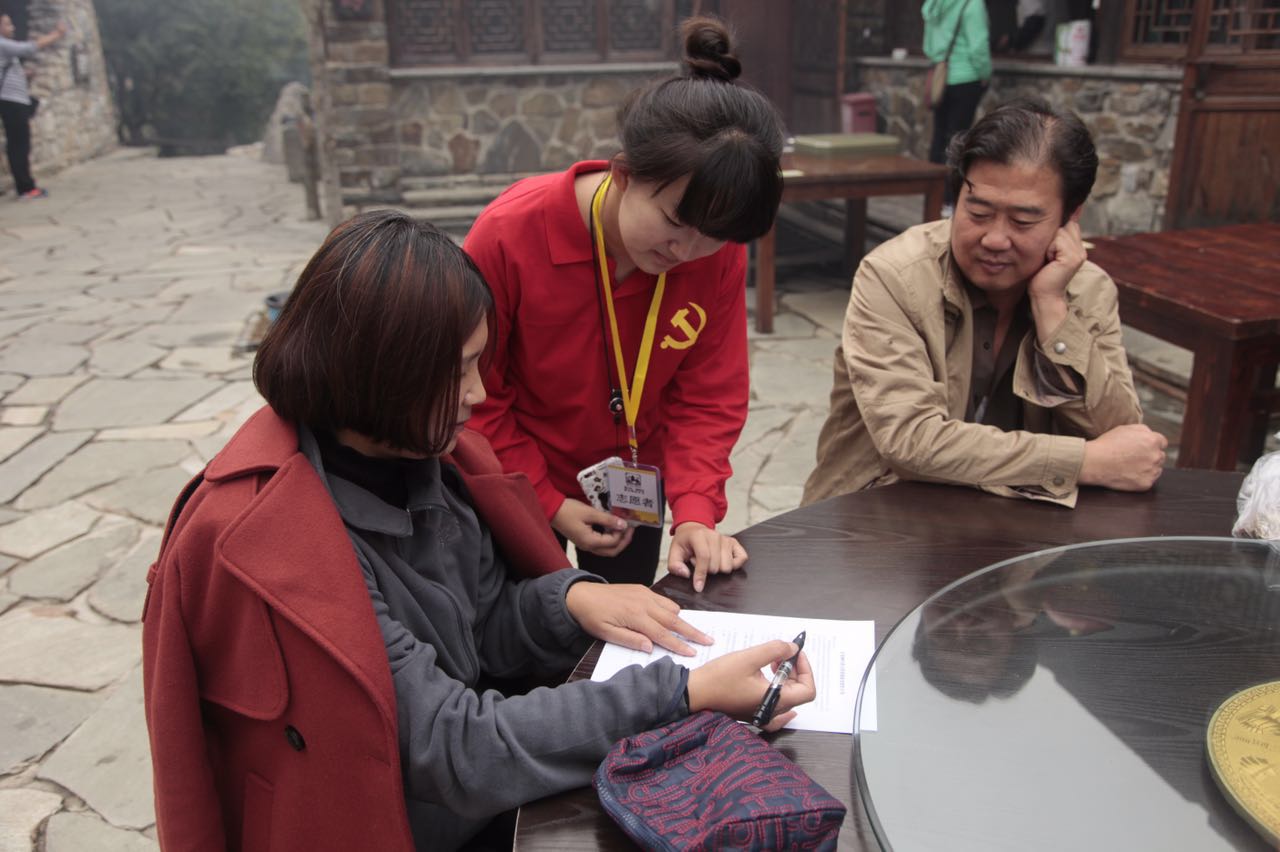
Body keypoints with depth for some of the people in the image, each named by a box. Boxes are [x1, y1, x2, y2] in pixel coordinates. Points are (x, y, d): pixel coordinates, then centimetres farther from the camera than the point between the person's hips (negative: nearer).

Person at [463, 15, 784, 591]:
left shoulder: (719, 252, -18)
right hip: (521, 484, -2)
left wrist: (695, 511, -24)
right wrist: (548, 503, -15)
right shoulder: (512, 231, -26)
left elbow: (709, 396, -11)